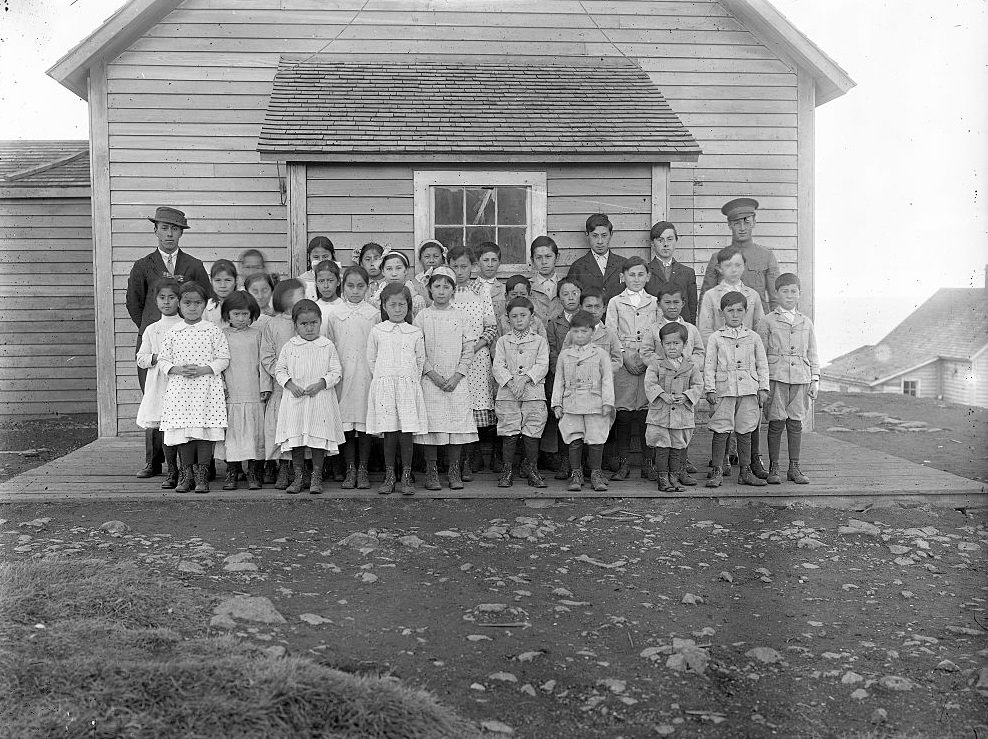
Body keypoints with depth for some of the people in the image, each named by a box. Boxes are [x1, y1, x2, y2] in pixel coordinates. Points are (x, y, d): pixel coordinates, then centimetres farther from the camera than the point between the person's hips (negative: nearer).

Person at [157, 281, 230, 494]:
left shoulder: (213, 331, 2)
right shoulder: (172, 333, 7)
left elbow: (223, 359, -1)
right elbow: (163, 361, 7)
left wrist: (202, 370, -14)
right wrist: (178, 369, -11)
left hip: (207, 388, -2)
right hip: (179, 388, 2)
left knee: (205, 431, -3)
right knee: (183, 432, 4)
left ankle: (201, 475, 7)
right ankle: (186, 473, 17)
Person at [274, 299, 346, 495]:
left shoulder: (327, 346, 2)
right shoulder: (289, 346, 5)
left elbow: (336, 371, 0)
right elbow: (279, 369, 7)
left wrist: (321, 383, -14)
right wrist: (289, 384, -10)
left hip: (320, 399, -1)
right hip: (295, 399, 1)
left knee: (319, 438, 0)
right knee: (295, 439, 5)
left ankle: (316, 477, 10)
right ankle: (299, 476, 16)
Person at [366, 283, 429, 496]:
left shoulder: (415, 333, 5)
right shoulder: (377, 331, 5)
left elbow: (421, 361, 11)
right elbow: (371, 359, 11)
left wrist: (412, 381, 6)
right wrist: (382, 379, 6)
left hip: (408, 386, 0)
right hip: (384, 387, 0)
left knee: (407, 433, -1)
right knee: (389, 433, 2)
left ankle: (406, 477, 7)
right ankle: (389, 476, 12)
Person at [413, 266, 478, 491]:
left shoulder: (461, 317, 6)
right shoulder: (422, 317, 3)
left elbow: (468, 350, 4)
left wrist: (457, 375, -7)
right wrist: (432, 373, -10)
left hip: (456, 381, 1)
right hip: (430, 380, -1)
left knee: (458, 425, 0)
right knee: (431, 426, -2)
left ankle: (454, 471, 12)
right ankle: (431, 472, 9)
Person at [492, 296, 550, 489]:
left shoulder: (540, 341, 9)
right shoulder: (502, 341, 12)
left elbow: (542, 366, -3)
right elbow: (498, 366, 2)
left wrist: (524, 378, -17)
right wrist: (510, 382, -15)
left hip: (534, 393, 0)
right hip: (507, 394, 1)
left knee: (532, 433, 1)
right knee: (509, 433, 0)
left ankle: (532, 471, 11)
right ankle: (507, 470, 9)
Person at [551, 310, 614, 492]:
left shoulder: (600, 354, 5)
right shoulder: (564, 354, 11)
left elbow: (607, 380, 3)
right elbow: (558, 381, 13)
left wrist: (607, 402, -5)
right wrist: (556, 404, 6)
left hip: (595, 405, -1)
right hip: (571, 405, 2)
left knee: (596, 439, 0)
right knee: (574, 440, 2)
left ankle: (596, 474, 12)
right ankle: (576, 474, 13)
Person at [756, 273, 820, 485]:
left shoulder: (806, 322, 14)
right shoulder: (767, 322, 3)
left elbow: (813, 354, 16)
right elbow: (760, 354, 2)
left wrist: (815, 379, 9)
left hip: (801, 378, 3)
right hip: (776, 377, -3)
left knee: (796, 422, 6)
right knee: (776, 423, -2)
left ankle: (794, 468, 14)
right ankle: (773, 468, 7)